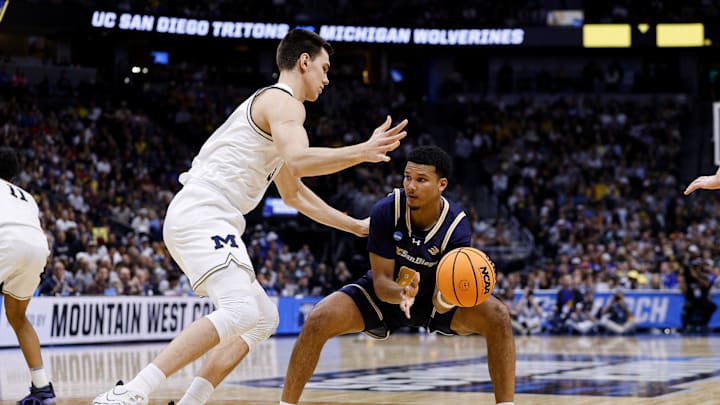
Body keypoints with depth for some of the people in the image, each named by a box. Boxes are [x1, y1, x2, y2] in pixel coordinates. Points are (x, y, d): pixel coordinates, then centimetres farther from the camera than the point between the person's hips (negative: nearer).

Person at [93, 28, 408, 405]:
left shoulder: (268, 106, 28)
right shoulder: (283, 102, -4)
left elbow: (294, 193, 37)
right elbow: (298, 161, -25)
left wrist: (356, 226, 37)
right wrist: (363, 151, -17)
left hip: (195, 219, 11)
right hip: (202, 214, -11)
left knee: (263, 317, 14)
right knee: (241, 310, -26)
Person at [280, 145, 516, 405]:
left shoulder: (457, 226, -27)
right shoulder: (385, 211, -26)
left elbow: (439, 301, -27)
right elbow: (381, 281, -23)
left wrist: (444, 301, -52)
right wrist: (401, 294, -46)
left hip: (430, 297, 0)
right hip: (388, 292, 0)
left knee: (497, 315, -25)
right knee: (317, 320, -24)